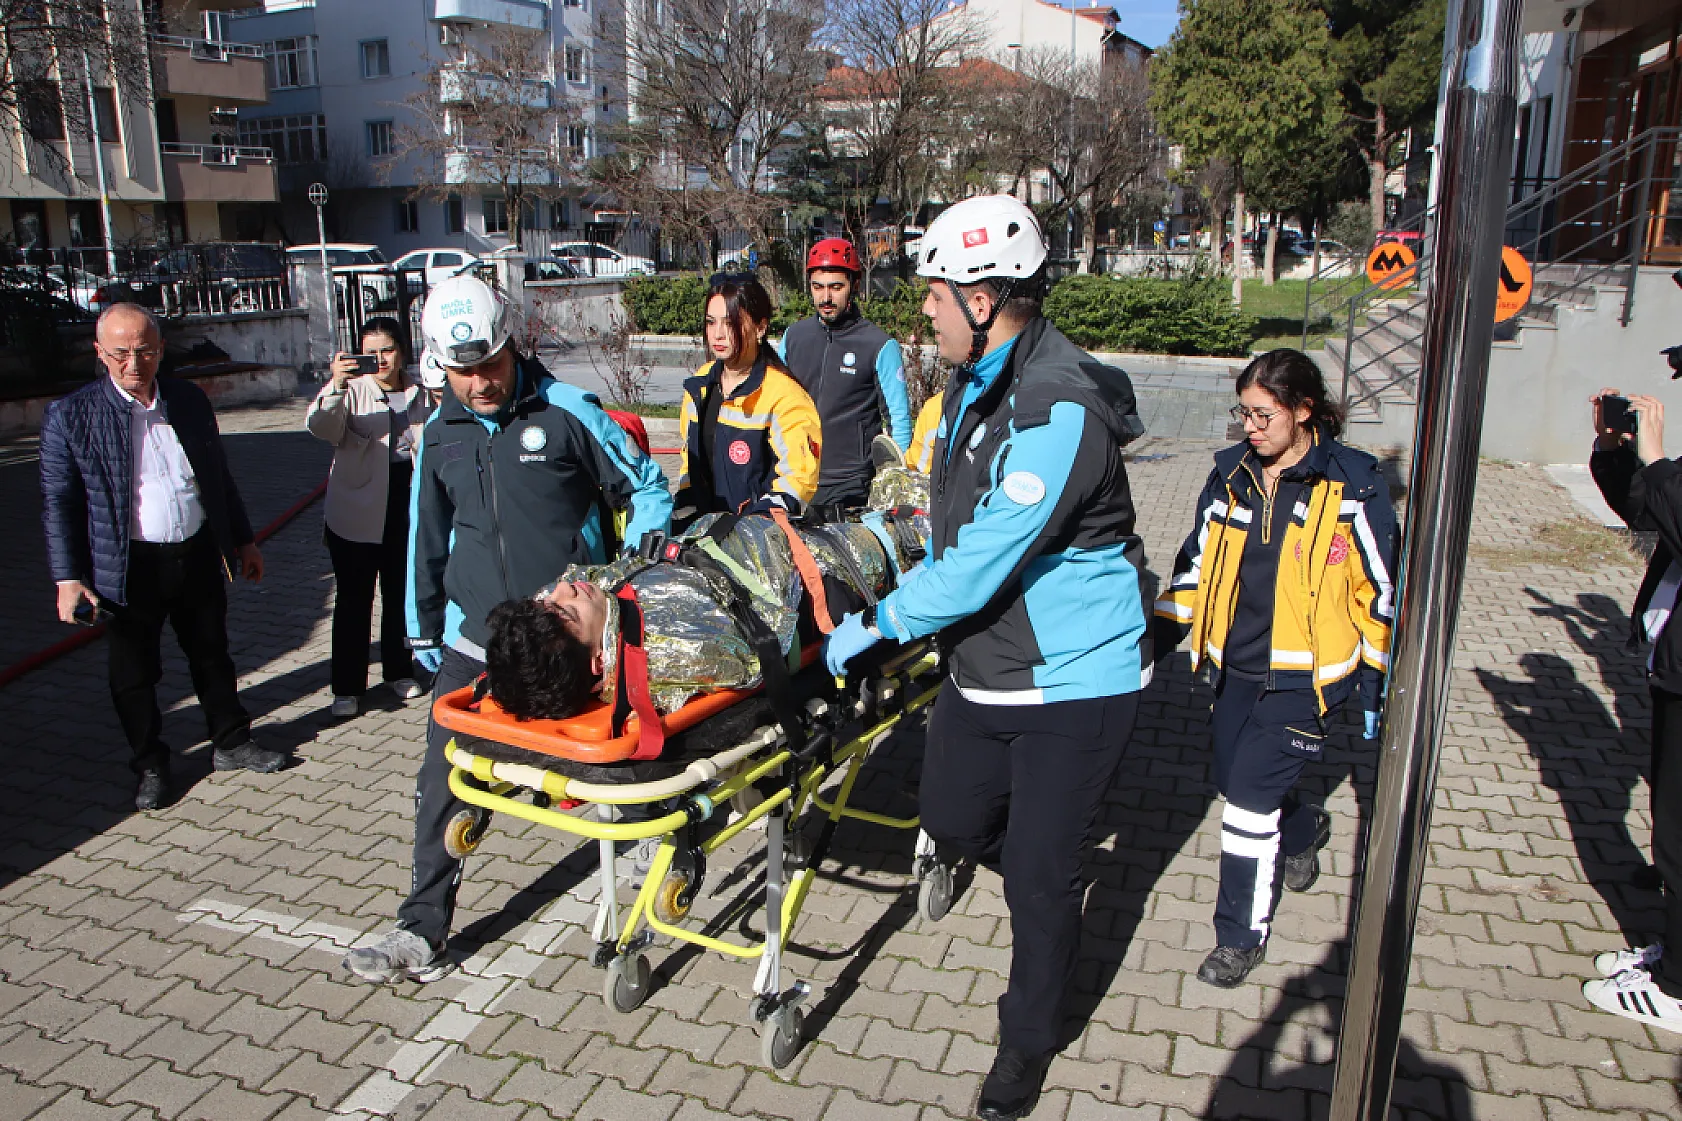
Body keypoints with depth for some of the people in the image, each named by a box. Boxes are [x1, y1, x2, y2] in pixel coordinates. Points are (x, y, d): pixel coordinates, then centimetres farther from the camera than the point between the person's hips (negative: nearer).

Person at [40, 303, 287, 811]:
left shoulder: (190, 400, 3)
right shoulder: (69, 415, -8)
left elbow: (219, 476, 12)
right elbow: (58, 503, -5)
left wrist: (243, 540, 15)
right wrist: (68, 579, -10)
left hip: (198, 557, 3)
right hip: (129, 569, -3)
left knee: (212, 656, 17)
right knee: (134, 674, 10)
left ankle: (232, 744, 34)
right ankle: (150, 765, 28)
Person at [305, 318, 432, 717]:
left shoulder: (419, 396, 6)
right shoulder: (353, 392, -7)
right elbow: (319, 426, -25)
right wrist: (336, 385, -41)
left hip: (407, 508, 4)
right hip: (356, 511, -3)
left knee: (401, 591, 15)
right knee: (353, 599, 4)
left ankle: (399, 670, 32)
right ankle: (347, 687, 13)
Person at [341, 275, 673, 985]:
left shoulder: (567, 412, -8)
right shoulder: (440, 436, 6)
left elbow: (646, 485, 1)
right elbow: (427, 539, 17)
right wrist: (423, 632, 18)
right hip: (476, 640, 4)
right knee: (443, 784, 2)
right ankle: (421, 931, 13)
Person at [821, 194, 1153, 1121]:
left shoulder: (1060, 411, -27)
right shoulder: (975, 383, 4)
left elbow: (978, 565, -28)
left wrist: (876, 625, -17)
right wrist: (906, 594, 12)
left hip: (1076, 680, -8)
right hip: (984, 668, 8)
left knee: (1039, 875, 5)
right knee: (951, 821, 18)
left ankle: (1028, 1042, 30)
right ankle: (1054, 876, 50)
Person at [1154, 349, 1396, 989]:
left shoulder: (1350, 487, -10)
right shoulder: (1230, 476, 4)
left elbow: (1381, 592, -4)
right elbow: (1196, 564, 12)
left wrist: (1375, 682, -3)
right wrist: (1161, 637, 8)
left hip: (1305, 677, -6)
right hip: (1235, 667, 6)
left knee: (1249, 796, -7)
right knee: (1235, 784, 15)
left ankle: (1241, 936, 12)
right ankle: (1303, 831, 49)